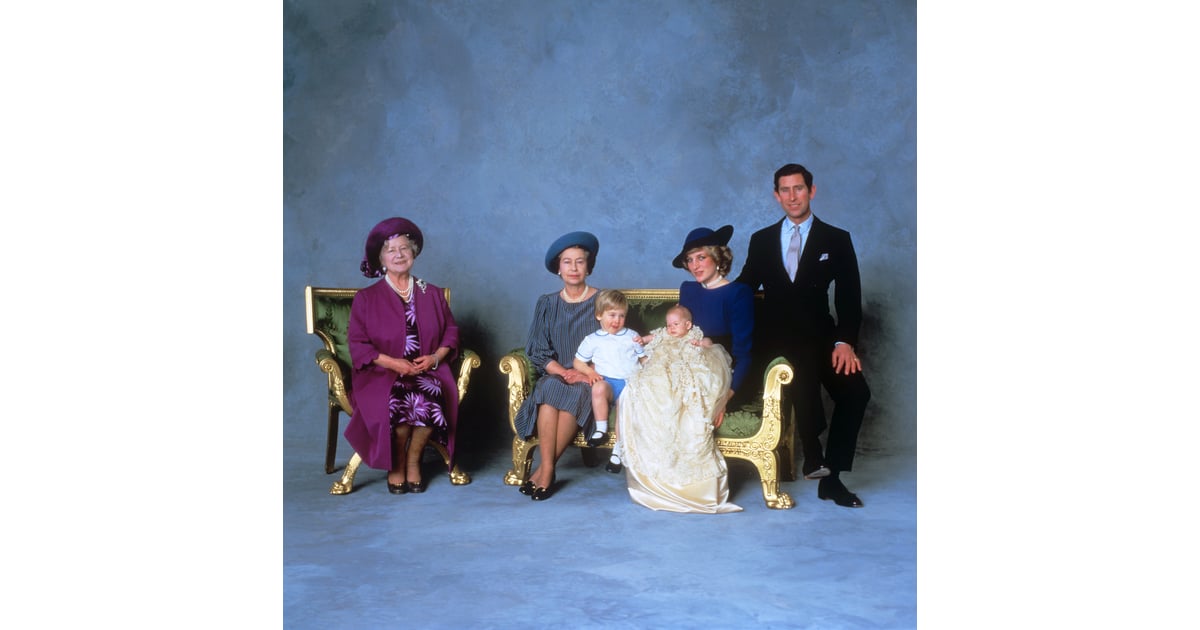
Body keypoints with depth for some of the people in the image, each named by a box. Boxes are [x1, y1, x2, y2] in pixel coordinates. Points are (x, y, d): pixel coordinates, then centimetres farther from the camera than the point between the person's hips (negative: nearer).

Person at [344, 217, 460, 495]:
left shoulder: (432, 294, 16)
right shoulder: (366, 298, 8)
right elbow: (357, 343, 1)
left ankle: (413, 460, -11)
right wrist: (392, 362, -14)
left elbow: (451, 331, 15)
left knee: (432, 395, -34)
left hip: (427, 370, 2)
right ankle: (396, 463, -10)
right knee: (399, 399, -35)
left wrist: (435, 357, -7)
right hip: (381, 373, -1)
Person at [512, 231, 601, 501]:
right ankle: (547, 469, -32)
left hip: (590, 379, -2)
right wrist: (563, 372, -13)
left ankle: (545, 470, -27)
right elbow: (538, 352, 5)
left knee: (576, 394, -34)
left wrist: (585, 373, -13)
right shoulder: (547, 304, 10)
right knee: (550, 389, -33)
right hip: (554, 375, 2)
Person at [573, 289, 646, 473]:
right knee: (599, 388, -37)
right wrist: (590, 371, -4)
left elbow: (644, 358, 21)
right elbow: (578, 362, 15)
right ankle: (601, 429, -23)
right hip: (607, 380, 0)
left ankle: (618, 449, -22)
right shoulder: (592, 340, 12)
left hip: (631, 382, 0)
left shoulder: (632, 336, 17)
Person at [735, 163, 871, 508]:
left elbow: (849, 298, 1)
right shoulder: (761, 240, 15)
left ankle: (831, 477, -9)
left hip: (819, 336, 1)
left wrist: (844, 341, -14)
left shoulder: (837, 240, 8)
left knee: (856, 390, -25)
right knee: (803, 369, -35)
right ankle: (813, 456, -20)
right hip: (777, 337, -1)